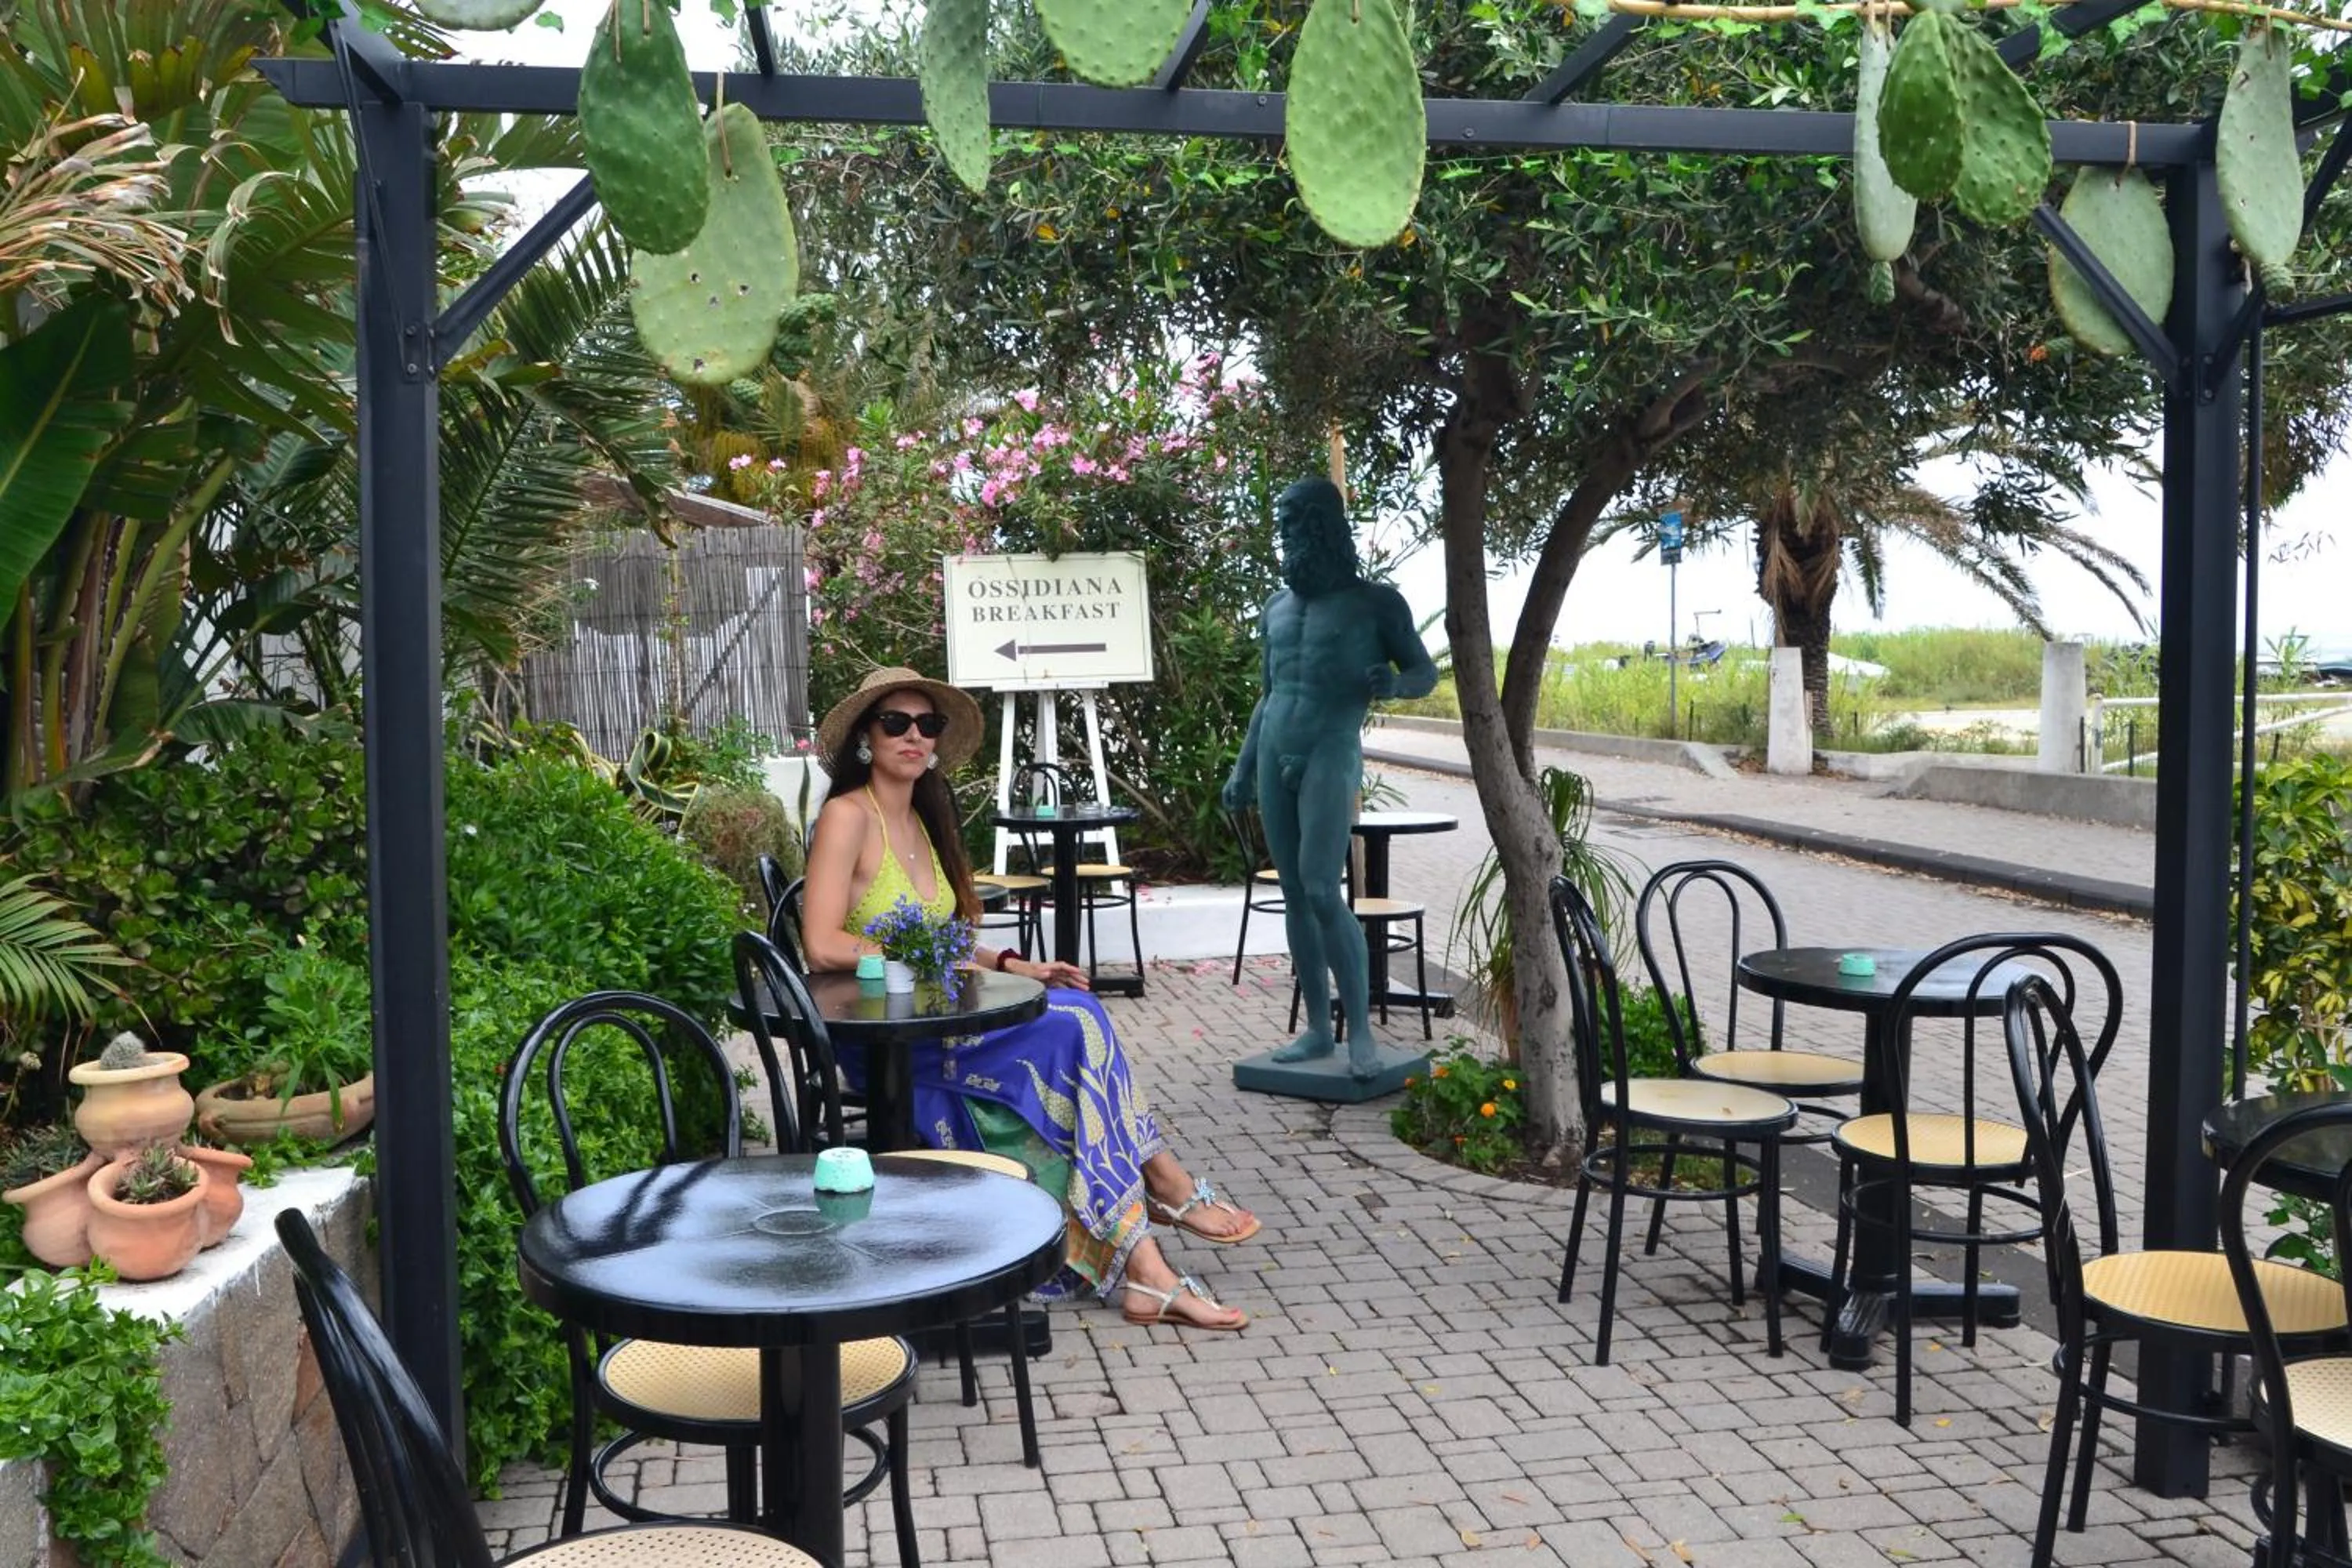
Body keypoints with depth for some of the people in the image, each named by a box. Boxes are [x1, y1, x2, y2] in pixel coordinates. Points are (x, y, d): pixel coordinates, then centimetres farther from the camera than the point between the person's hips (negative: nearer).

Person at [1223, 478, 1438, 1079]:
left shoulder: (1375, 602, 0)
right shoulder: (1277, 609, 15)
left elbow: (1427, 673, 5)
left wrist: (1395, 683, -18)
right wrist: (1242, 770, 20)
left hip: (1331, 755, -5)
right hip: (1275, 758, 6)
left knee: (1322, 892, -16)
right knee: (1294, 896, 3)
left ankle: (1361, 1031, -9)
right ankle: (1317, 1028, 8)